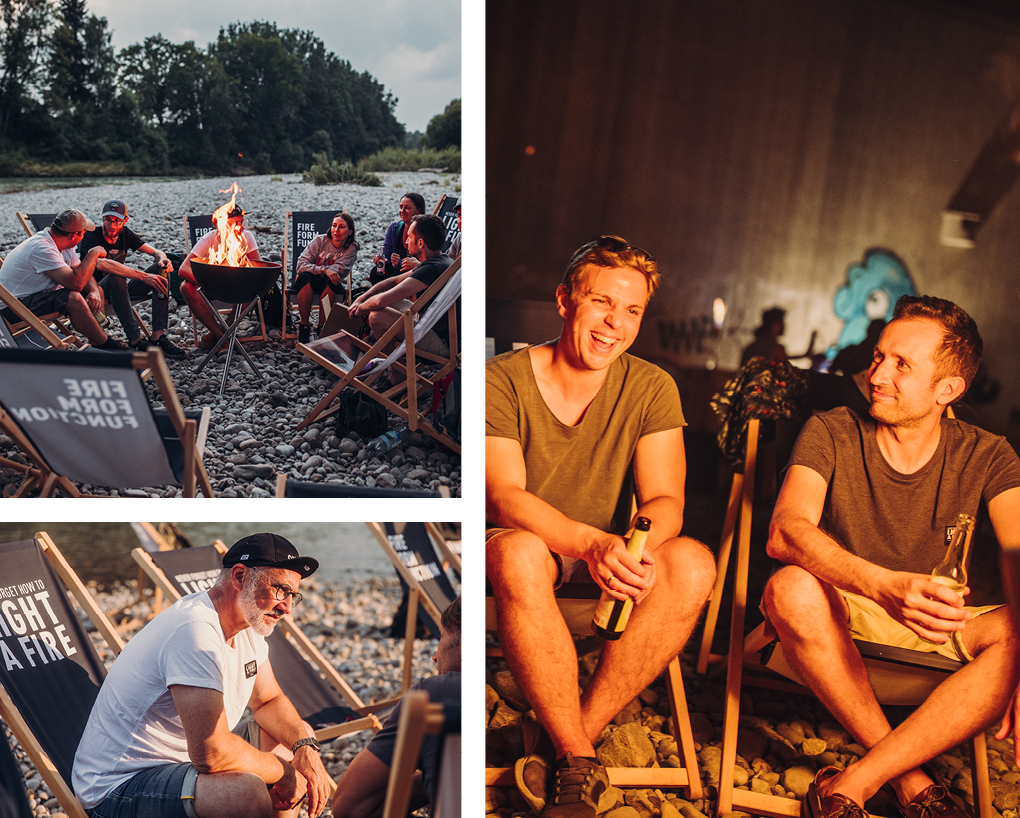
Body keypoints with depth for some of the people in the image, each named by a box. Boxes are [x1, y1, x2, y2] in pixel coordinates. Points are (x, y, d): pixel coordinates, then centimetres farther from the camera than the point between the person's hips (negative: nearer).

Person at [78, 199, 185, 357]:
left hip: (120, 290, 6)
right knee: (116, 277, -38)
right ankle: (136, 339, -38)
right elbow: (101, 264, -37)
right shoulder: (91, 236, -17)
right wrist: (144, 276, -45)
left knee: (160, 268, -13)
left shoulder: (125, 234, 3)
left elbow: (156, 252, 2)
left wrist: (163, 259, -27)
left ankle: (158, 335, -23)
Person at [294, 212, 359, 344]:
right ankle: (304, 326, -23)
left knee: (329, 281, -35)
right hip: (308, 283, 0)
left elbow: (339, 270, -20)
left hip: (329, 285, 1)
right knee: (306, 276, -36)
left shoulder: (351, 248, -5)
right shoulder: (320, 241, -9)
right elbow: (301, 264, -18)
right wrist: (324, 270, -34)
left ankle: (321, 327, -23)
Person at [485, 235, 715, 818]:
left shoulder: (651, 388, -1)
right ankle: (580, 764, -28)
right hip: (527, 547, -3)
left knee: (694, 563, -28)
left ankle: (572, 742, -22)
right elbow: (504, 498, -23)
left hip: (609, 553, 3)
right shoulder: (501, 382, -11)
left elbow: (665, 500, -10)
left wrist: (639, 545, -36)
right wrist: (591, 541, -42)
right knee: (518, 553, -39)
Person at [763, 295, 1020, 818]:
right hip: (843, 612, -1)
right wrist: (884, 586, -46)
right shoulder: (830, 434, -9)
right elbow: (785, 533, -27)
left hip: (942, 627, 2)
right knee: (792, 589, -35)